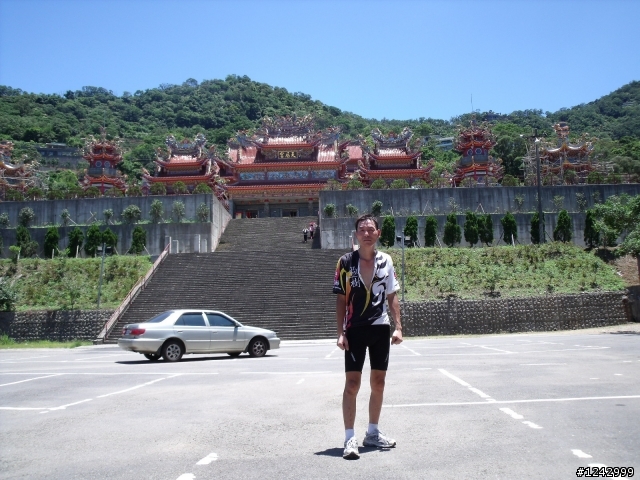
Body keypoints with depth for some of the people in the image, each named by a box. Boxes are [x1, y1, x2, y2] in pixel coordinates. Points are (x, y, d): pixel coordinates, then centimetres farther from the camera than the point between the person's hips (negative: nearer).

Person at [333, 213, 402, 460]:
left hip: (380, 328, 3)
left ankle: (372, 433, 26)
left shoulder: (386, 261, 3)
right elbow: (341, 300, -3)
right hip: (355, 329, -3)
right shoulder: (346, 262, -5)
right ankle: (350, 439, 3)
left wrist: (398, 326, -1)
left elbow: (392, 297, 7)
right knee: (352, 383, -5)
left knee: (378, 382, 11)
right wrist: (341, 333, -9)